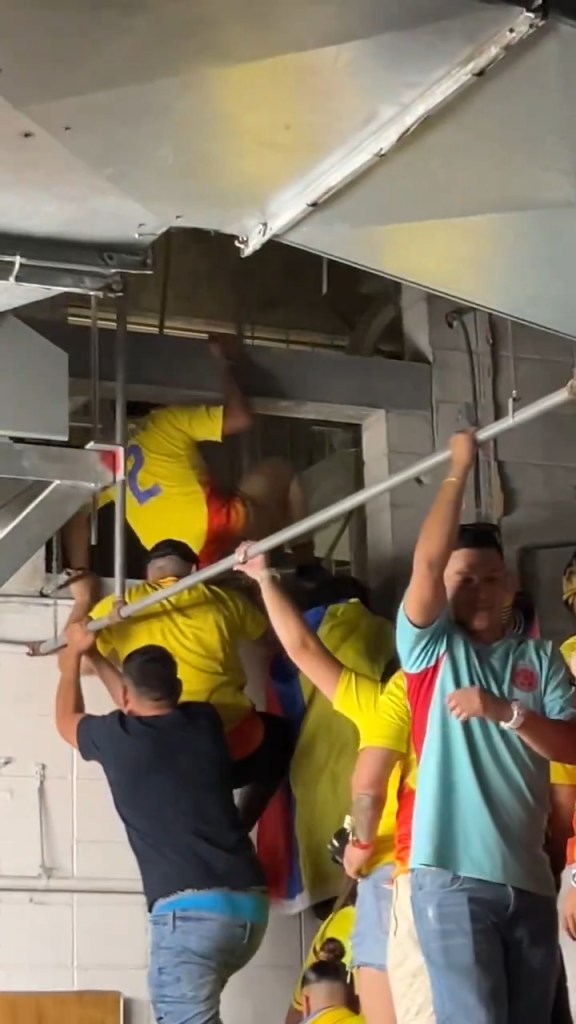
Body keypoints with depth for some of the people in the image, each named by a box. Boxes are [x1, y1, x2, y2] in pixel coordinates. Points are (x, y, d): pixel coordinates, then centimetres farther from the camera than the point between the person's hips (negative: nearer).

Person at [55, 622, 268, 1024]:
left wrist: (74, 653, 42)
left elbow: (67, 719, 29)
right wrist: (95, 657, 48)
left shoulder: (117, 737, 3)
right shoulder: (204, 721, 14)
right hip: (250, 904, 6)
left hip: (191, 909, -6)